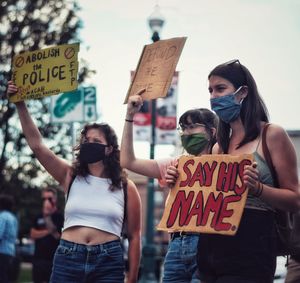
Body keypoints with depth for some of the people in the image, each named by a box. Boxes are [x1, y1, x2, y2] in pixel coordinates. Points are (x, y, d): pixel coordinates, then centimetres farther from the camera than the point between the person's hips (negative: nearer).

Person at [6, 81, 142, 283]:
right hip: (67, 258, 1)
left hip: (108, 262, -1)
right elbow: (37, 145, 2)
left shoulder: (126, 187, 6)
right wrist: (21, 105, -5)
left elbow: (134, 236, 7)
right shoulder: (71, 176, 10)